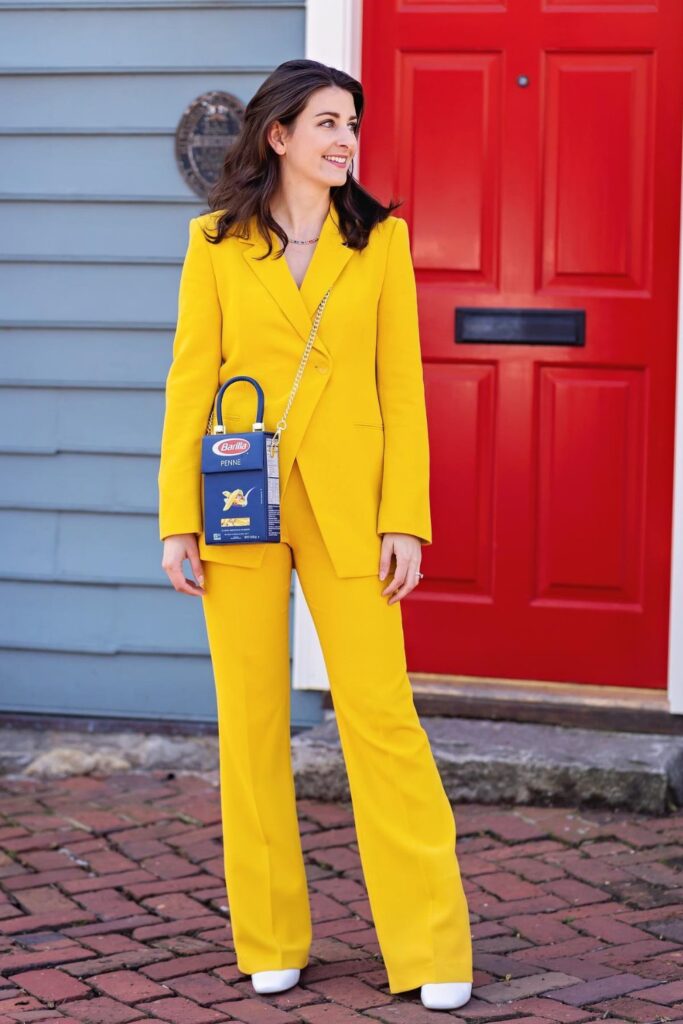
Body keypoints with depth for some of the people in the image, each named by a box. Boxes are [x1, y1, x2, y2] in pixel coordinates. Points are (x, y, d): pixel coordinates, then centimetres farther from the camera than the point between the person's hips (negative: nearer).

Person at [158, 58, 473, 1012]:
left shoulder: (381, 238, 5)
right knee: (251, 718, 5)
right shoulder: (216, 242, 4)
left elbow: (402, 387, 2)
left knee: (381, 714, -3)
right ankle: (269, 941, 17)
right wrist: (178, 521, -3)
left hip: (347, 505, 0)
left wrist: (405, 522, -5)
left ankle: (431, 950, 4)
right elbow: (190, 381, 3)